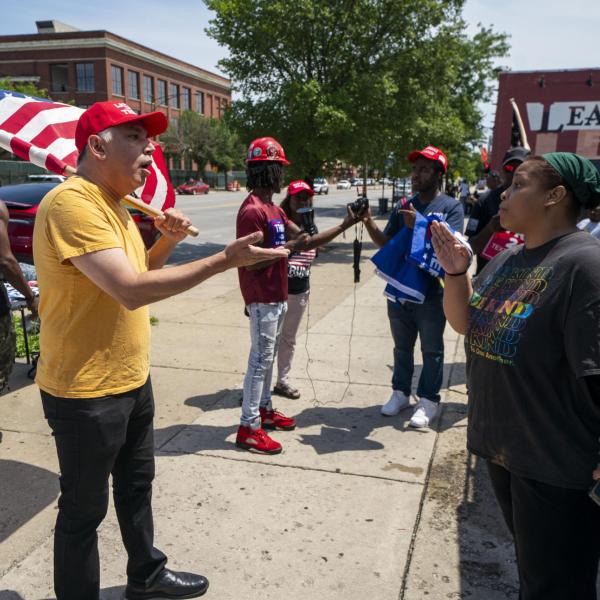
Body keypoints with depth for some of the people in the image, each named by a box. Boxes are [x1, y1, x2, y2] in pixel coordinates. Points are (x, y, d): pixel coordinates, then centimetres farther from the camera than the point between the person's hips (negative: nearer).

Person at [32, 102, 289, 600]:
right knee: (84, 510, 9)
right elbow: (131, 291, -30)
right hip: (87, 392, -10)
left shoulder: (112, 204, 11)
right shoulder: (73, 203, -21)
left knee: (137, 485, 24)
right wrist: (226, 260, -27)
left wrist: (166, 242, 0)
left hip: (132, 379, 10)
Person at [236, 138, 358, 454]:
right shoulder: (253, 210, -17)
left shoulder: (274, 209, 14)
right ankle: (248, 428, 6)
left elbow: (306, 241, 10)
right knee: (261, 358, -4)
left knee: (269, 355, 17)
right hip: (262, 299, -10)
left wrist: (344, 225, 5)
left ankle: (264, 409, 32)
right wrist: (290, 246, -18)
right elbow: (252, 261, -22)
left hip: (277, 296, 10)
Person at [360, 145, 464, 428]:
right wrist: (369, 223, -13)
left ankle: (428, 400, 19)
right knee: (402, 346, 16)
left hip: (431, 293, -5)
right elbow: (386, 242, 4)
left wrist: (418, 225, -29)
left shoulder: (451, 207, -6)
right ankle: (400, 392, 30)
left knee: (431, 350, 7)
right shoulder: (403, 207, 8)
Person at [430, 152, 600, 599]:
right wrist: (456, 272, -6)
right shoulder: (509, 257, 4)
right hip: (502, 445, 8)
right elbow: (464, 324, 9)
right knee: (529, 564, 28)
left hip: (557, 462, -7)